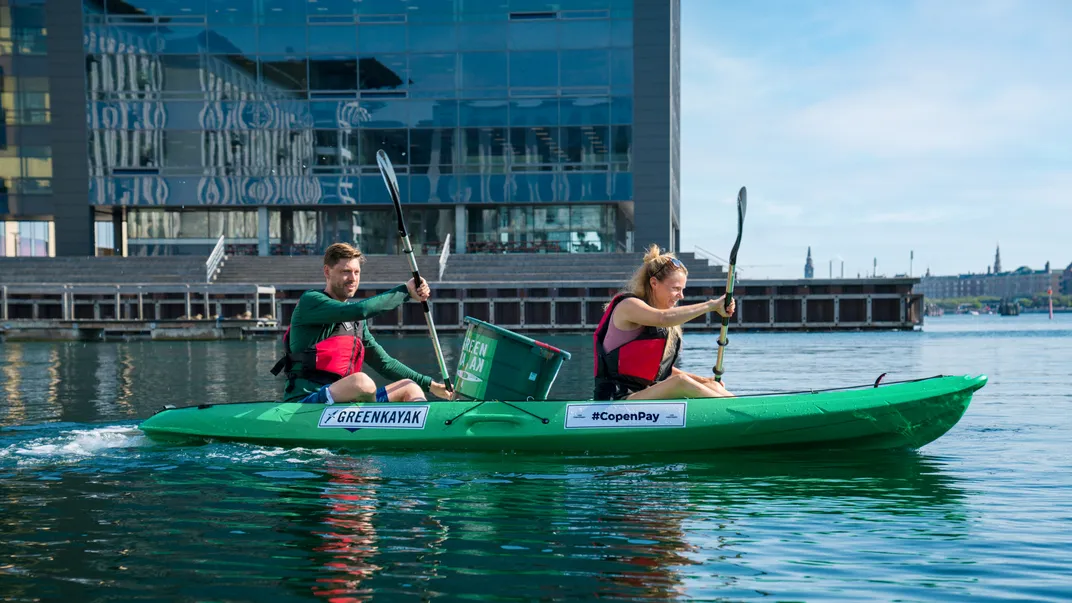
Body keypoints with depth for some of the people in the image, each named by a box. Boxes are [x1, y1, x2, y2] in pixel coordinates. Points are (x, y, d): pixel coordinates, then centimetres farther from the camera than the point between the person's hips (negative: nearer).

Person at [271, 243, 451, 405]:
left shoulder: (357, 323, 21)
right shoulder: (310, 301, -4)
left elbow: (384, 363, 25)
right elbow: (360, 310, -20)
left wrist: (430, 384, 19)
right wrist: (405, 291, -11)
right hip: (304, 402, -9)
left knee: (411, 388, 6)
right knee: (363, 381, -34)